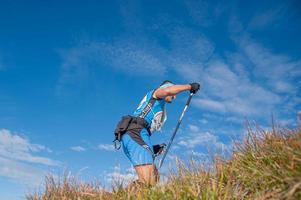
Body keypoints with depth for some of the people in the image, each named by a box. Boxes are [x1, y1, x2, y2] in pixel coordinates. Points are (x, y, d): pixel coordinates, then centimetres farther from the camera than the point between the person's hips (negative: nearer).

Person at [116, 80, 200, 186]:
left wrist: (152, 148, 16)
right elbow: (168, 90, -11)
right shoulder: (156, 94, 15)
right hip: (136, 131, -9)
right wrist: (189, 86, -1)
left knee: (154, 177, 0)